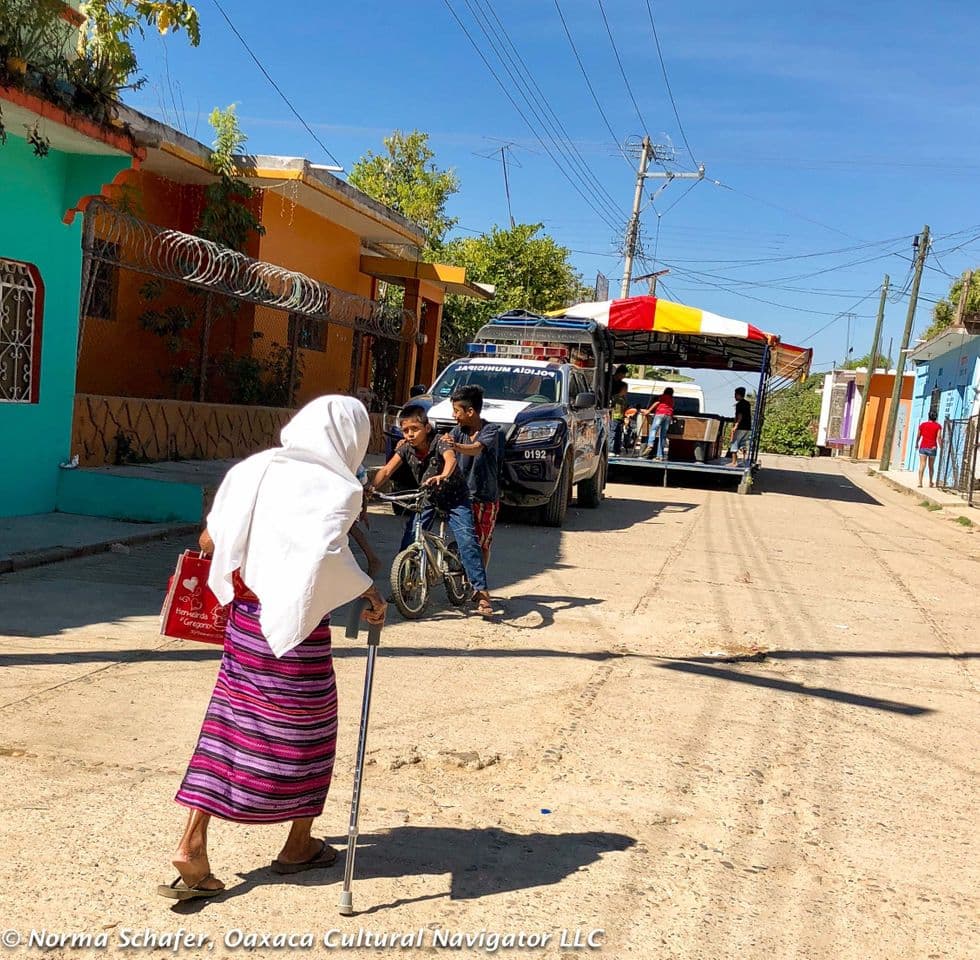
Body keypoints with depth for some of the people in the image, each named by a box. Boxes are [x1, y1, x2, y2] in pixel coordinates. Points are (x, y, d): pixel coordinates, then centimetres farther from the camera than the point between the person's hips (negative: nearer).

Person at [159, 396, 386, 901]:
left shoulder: (253, 469, 4)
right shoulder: (337, 487, -15)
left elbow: (209, 540, 9)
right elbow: (325, 550, -33)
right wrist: (369, 592, -19)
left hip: (245, 613, 5)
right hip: (297, 623, -5)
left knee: (228, 724, 11)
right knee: (307, 727, 14)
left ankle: (191, 845, 6)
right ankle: (299, 844, 30)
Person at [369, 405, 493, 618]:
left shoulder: (439, 442, -24)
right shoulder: (405, 449, -10)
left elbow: (451, 459, -45)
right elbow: (387, 470, -17)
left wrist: (443, 476, -67)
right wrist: (372, 487, -37)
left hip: (454, 496, -5)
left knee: (467, 539, -19)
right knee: (409, 539, -6)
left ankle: (480, 591, -17)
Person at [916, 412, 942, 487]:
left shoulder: (922, 424, 7)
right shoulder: (938, 426, 2)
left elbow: (918, 436, 13)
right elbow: (938, 437, -11)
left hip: (923, 447, 0)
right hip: (932, 448, 0)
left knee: (922, 465, -7)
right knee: (931, 466, 14)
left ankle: (920, 482, -21)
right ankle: (930, 483, 27)